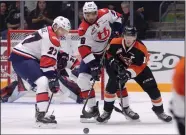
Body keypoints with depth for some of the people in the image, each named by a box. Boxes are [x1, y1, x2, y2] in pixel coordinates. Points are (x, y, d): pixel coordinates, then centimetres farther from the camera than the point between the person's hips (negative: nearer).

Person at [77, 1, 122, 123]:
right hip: (92, 54, -1)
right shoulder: (83, 29, -25)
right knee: (83, 79, -14)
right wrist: (93, 65, -35)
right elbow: (84, 50, -29)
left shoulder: (105, 14, -19)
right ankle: (93, 109, -6)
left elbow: (116, 17, 4)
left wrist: (118, 29, -8)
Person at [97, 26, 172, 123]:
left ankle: (159, 111, 13)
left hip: (139, 69, -1)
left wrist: (129, 73, -44)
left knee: (152, 88, -8)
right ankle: (107, 111, -3)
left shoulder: (141, 49, -31)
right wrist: (114, 62, -20)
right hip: (120, 67, 1)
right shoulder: (115, 43, -23)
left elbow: (139, 67, -30)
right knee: (111, 86, -16)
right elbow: (109, 54, -2)